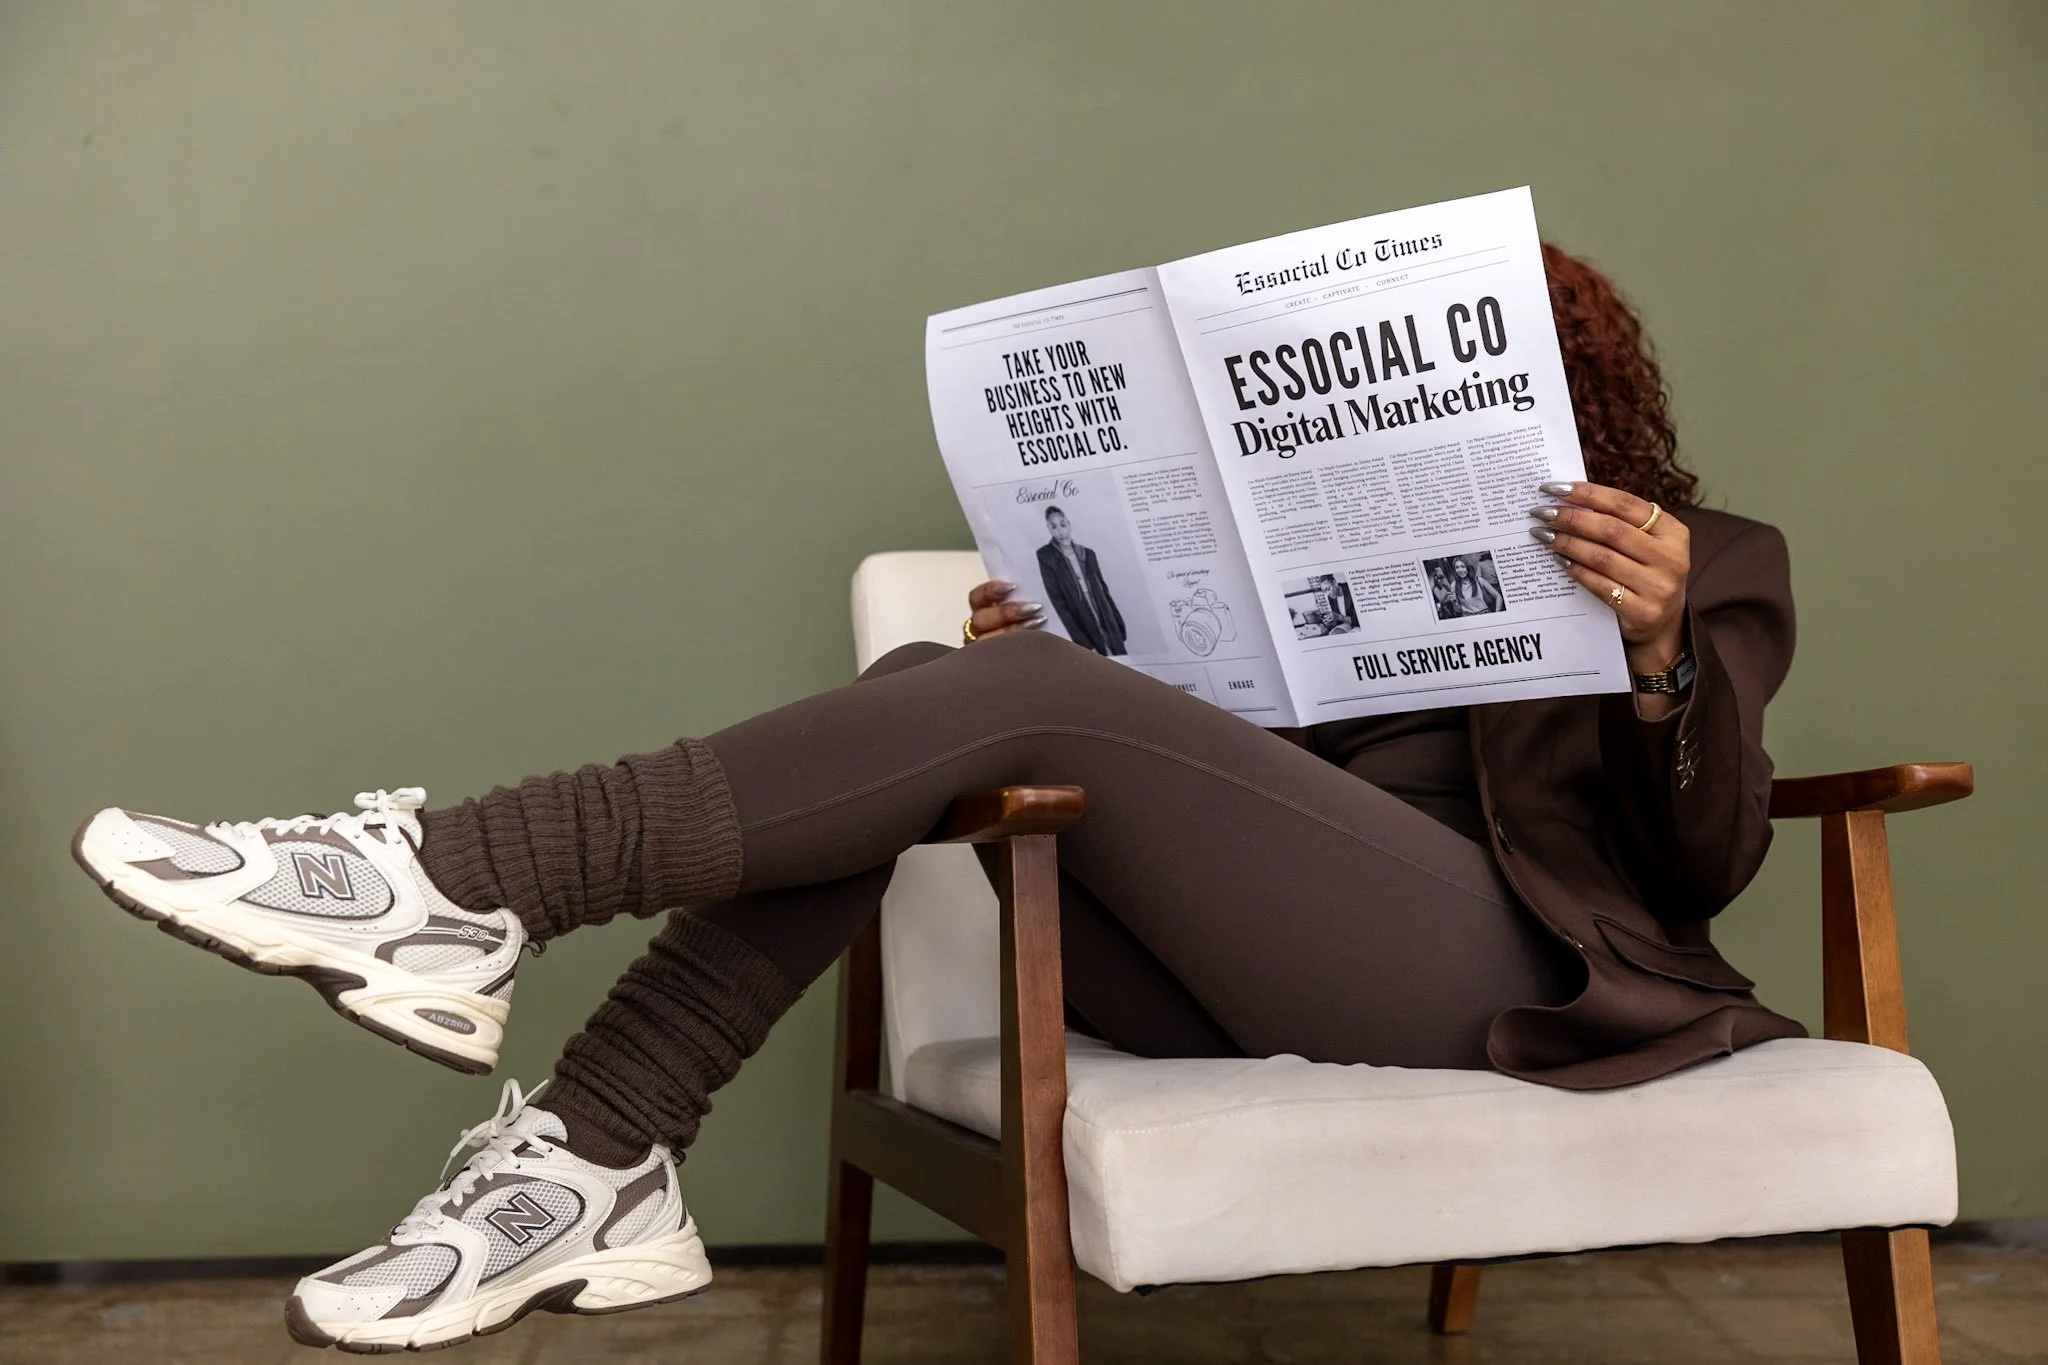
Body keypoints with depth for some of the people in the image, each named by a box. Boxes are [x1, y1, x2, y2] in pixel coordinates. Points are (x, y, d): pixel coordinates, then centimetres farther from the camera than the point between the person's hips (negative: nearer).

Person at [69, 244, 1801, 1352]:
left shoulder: (1707, 560, 15)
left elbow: (1706, 869, 0)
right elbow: (1215, 777, 22)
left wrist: (1661, 649, -19)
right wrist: (1034, 686, 5)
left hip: (1482, 975, -5)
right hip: (1256, 982, 6)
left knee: (1027, 693, -24)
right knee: (949, 686, -16)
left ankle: (470, 880, -27)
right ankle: (600, 1172, -24)